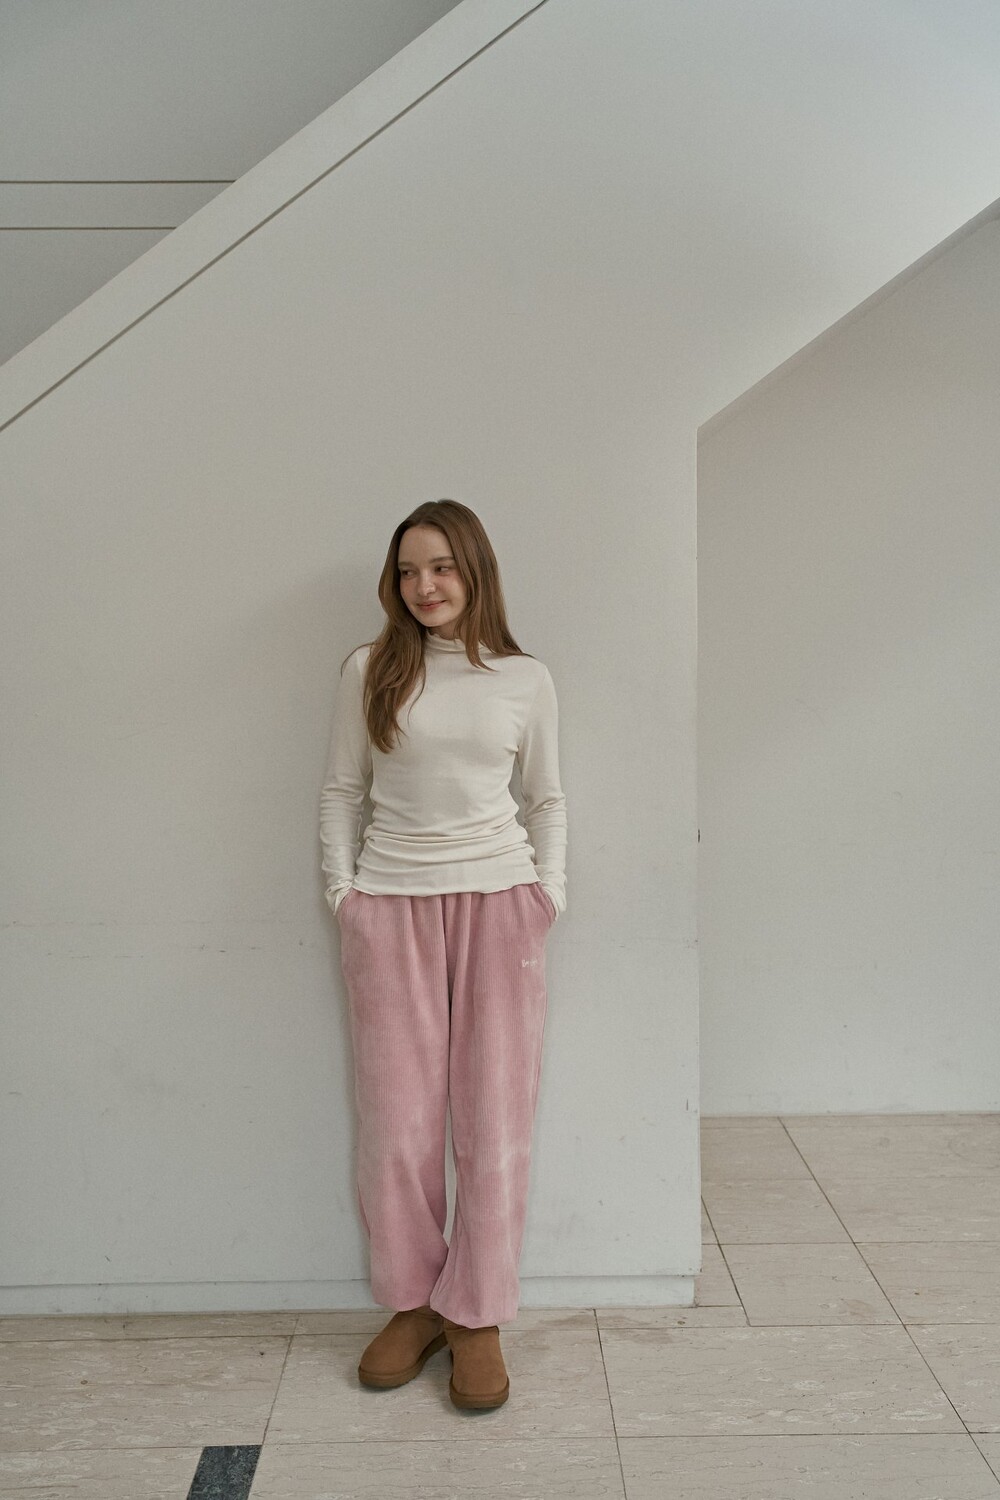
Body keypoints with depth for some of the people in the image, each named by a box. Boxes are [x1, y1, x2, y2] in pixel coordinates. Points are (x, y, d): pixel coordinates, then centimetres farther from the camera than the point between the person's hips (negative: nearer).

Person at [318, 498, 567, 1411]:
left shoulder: (526, 678, 5)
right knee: (397, 1119, 5)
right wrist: (342, 888, 0)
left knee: (494, 1117, 3)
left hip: (499, 900, 0)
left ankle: (478, 1316, 19)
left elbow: (548, 800, 11)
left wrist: (549, 892, 2)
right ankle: (412, 1303, 24)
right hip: (391, 904, 0)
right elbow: (341, 790, 8)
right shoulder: (370, 669, 4)